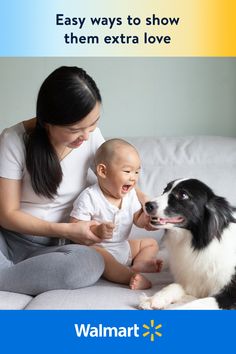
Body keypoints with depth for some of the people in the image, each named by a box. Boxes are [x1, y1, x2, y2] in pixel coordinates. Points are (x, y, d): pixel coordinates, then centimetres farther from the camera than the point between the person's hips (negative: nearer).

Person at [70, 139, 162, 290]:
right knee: (97, 256, -39)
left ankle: (137, 265, -17)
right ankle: (132, 276, -45)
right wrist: (96, 230, -40)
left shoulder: (130, 194, 2)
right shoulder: (89, 197, -20)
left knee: (151, 243, 10)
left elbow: (139, 221, 7)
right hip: (97, 247, -8)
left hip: (124, 246, 8)